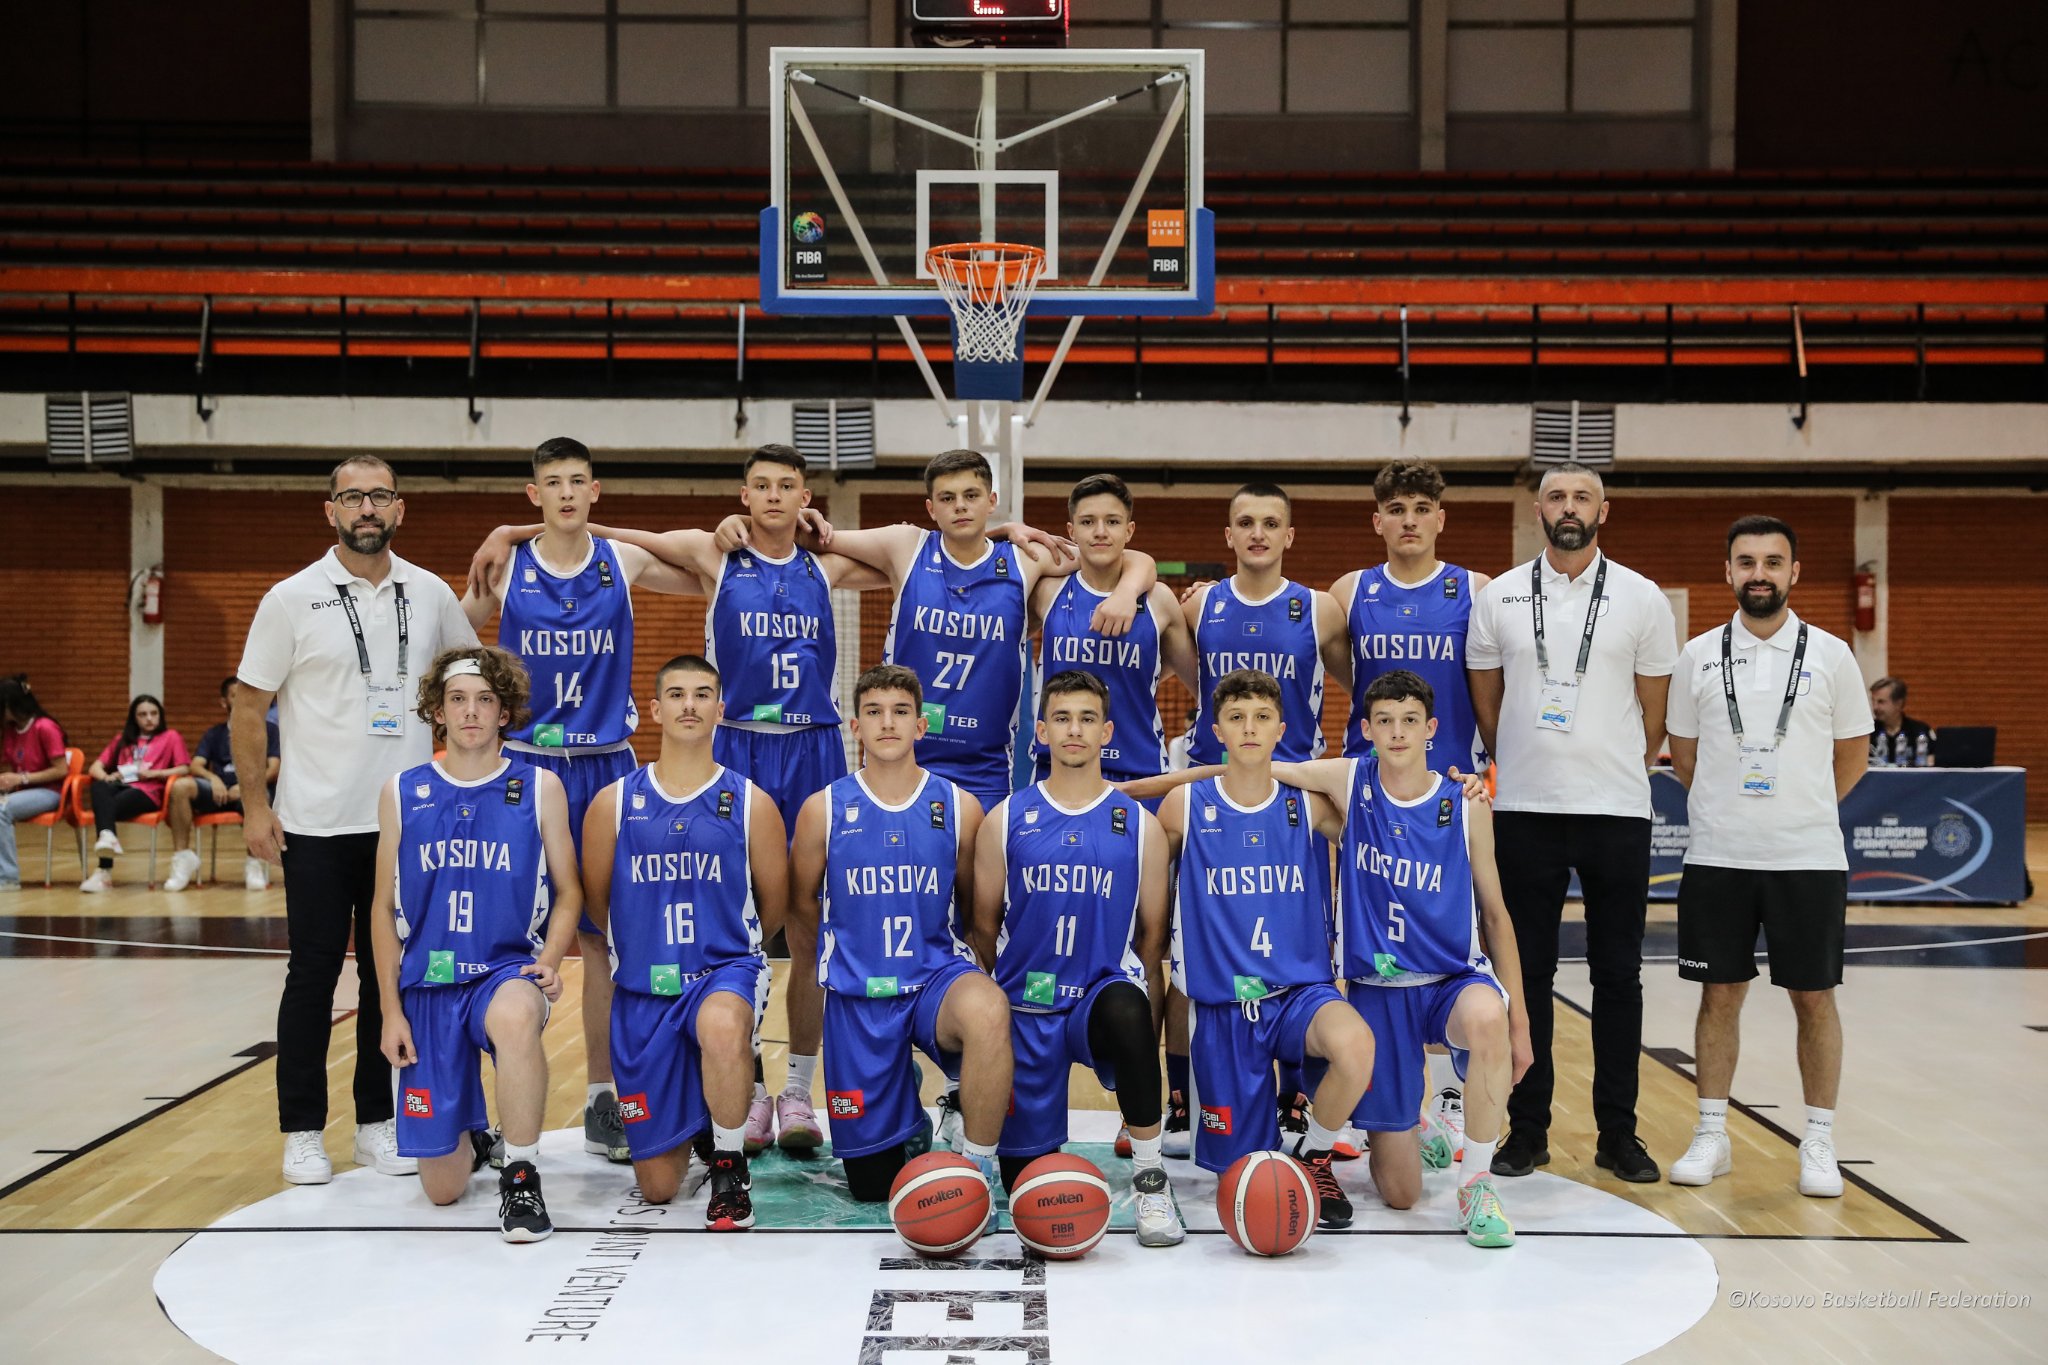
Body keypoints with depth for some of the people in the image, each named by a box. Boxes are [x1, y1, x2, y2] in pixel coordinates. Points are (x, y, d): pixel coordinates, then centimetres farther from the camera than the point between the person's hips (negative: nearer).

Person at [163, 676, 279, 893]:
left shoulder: (268, 730, 13)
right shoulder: (214, 733, 21)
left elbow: (273, 770, 0)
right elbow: (195, 766, 6)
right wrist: (213, 778, -17)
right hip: (220, 792, 3)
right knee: (179, 786, -27)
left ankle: (254, 863, -22)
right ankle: (184, 856, -20)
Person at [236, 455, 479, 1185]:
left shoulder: (430, 595, 3)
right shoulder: (292, 599, -5)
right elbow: (248, 707, -1)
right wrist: (254, 805, -6)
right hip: (317, 824, -3)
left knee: (391, 974, 9)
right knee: (313, 974, 4)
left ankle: (378, 1122, 21)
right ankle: (302, 1132, 16)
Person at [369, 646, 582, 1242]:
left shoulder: (539, 787, 0)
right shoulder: (402, 794, 4)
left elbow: (568, 893, 5)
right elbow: (384, 909, 8)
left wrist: (549, 961, -13)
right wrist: (391, 1010, 3)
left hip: (509, 971, -2)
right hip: (428, 986, 2)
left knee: (515, 1016, -42)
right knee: (441, 1188, 3)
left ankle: (521, 1174, -21)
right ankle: (472, 1135, 41)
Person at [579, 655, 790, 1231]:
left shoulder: (751, 803, -2)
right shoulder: (614, 802, 0)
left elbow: (773, 903, 8)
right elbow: (597, 899, 12)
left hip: (726, 971, -2)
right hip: (643, 990, 2)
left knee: (722, 1026, -43)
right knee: (657, 1187, 5)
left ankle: (730, 1166, -17)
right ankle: (688, 1112, 42)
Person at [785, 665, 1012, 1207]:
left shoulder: (959, 807, 0)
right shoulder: (823, 810, -1)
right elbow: (802, 910, 11)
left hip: (939, 978, -1)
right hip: (856, 999, 1)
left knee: (987, 1011, -40)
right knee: (873, 1185, 5)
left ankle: (978, 1166, -18)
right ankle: (911, 1129, 43)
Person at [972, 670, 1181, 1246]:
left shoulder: (1140, 825, 3)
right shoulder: (1005, 820, 2)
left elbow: (1152, 932, 8)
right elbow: (984, 925, 10)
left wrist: (1126, 983, 6)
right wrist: (1013, 987, 11)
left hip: (1104, 994, -1)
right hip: (1026, 1009, 1)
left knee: (1128, 1010, -40)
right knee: (1024, 1177, 2)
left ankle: (1149, 1182, -24)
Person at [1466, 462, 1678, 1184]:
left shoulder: (1641, 598, 2)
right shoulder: (1499, 597, 4)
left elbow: (1655, 711, 8)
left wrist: (1618, 774, 12)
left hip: (1617, 810, 0)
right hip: (1524, 810, 1)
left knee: (1617, 975, 5)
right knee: (1527, 972, 5)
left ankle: (1618, 1132, 16)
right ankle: (1527, 1129, 15)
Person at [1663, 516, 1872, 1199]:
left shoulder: (1830, 655, 1)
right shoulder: (1699, 655, 3)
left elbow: (1854, 753, 10)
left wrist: (1801, 808, 10)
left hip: (1809, 859, -1)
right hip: (1717, 857, 1)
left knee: (1814, 996, 4)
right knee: (1719, 994, 6)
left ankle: (1818, 1144, 14)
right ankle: (1711, 1136, 16)